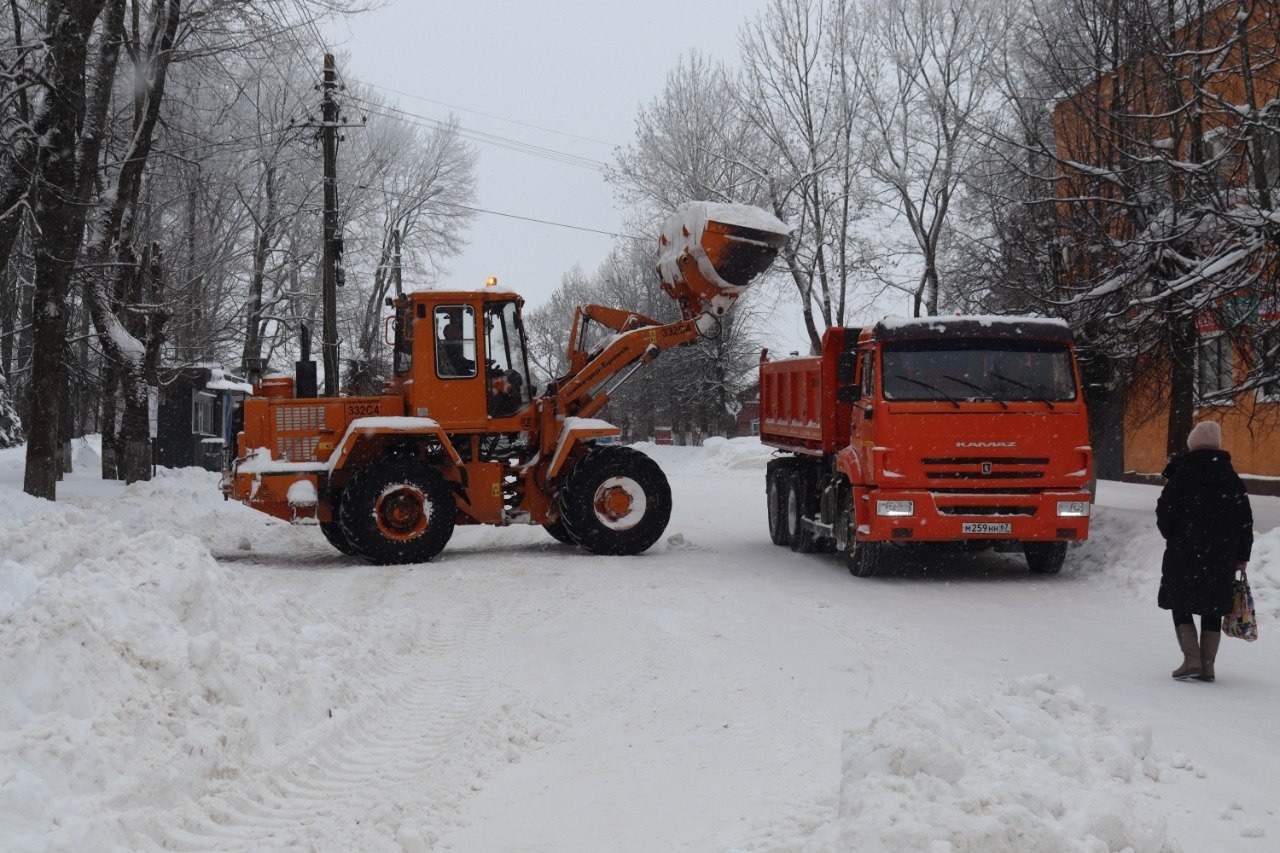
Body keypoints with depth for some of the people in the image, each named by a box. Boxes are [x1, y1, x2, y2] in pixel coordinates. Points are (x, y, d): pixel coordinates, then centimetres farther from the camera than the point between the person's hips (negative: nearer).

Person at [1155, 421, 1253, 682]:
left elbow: (1164, 513, -7)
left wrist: (1172, 537, 13)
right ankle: (1207, 666, 10)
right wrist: (1242, 555, 14)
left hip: (1185, 553, -4)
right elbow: (1246, 520, 8)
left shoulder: (1182, 474, -8)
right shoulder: (1231, 478, 5)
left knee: (1181, 607, 6)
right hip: (1222, 557, 4)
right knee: (1212, 610, 11)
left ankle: (1192, 659, -7)